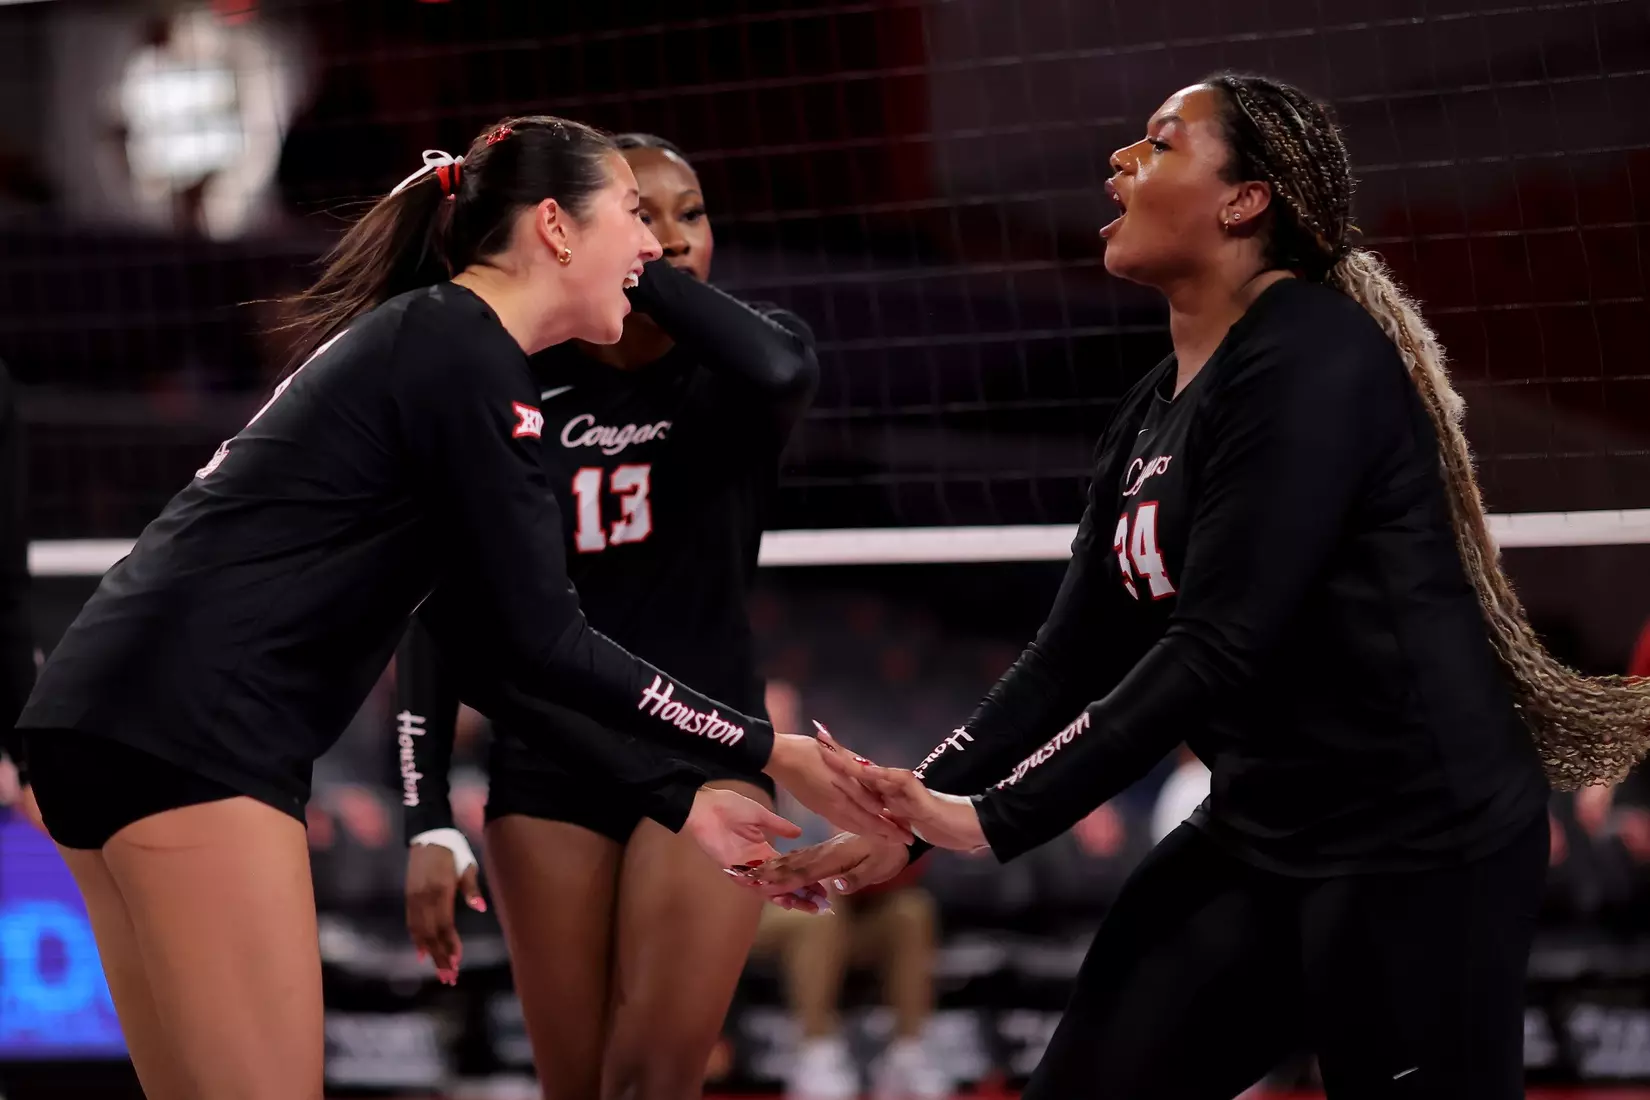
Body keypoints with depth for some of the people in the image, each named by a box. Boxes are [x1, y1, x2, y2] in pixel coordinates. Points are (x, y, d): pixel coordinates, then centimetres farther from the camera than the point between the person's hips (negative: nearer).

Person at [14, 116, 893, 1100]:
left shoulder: (413, 342, 22)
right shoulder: (468, 354, -7)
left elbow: (500, 651, 24)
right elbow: (542, 644, -10)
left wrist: (677, 799, 23)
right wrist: (768, 751, -2)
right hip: (193, 734, -10)